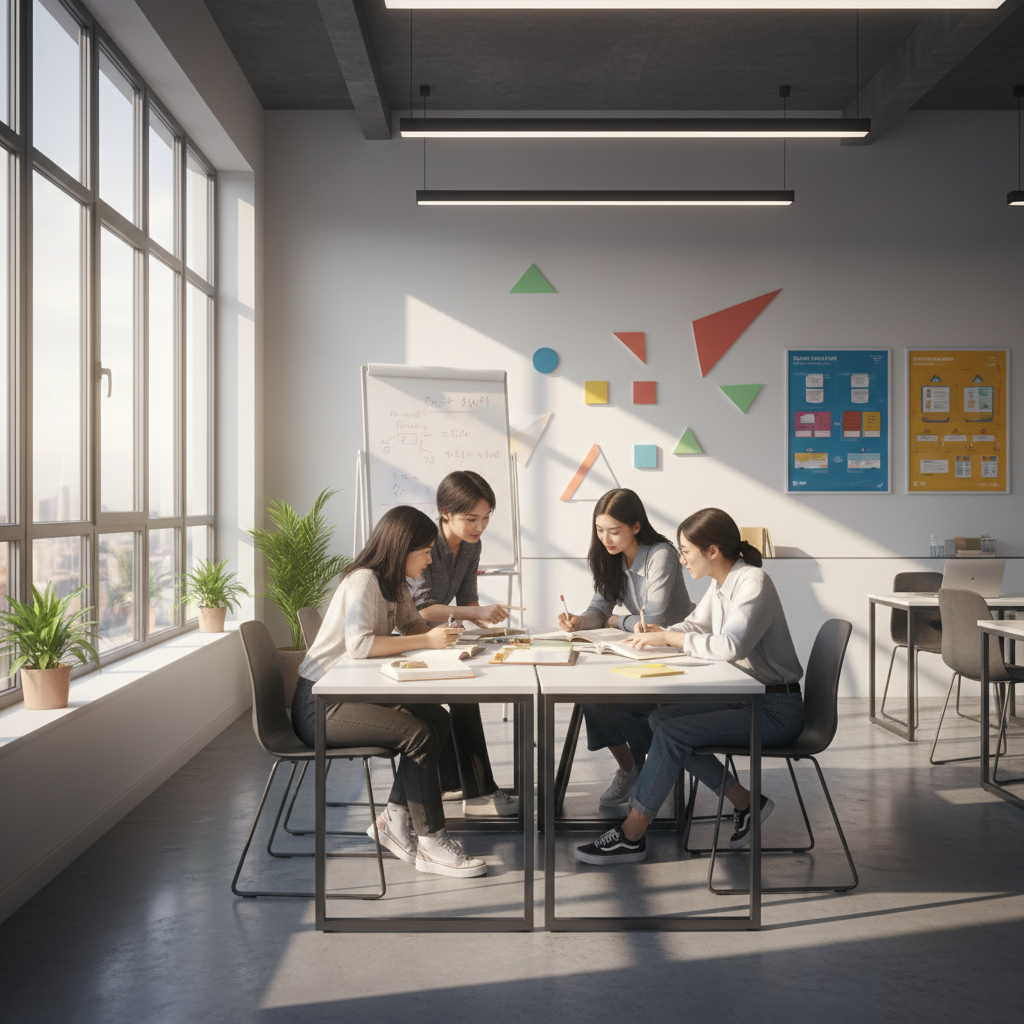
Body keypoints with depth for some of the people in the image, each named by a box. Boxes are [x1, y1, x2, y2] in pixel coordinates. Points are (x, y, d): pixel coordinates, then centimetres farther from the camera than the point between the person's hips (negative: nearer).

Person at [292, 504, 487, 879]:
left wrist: (439, 632, -2)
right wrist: (426, 641, -27)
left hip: (352, 694, 10)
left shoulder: (394, 584, 10)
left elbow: (412, 624, 22)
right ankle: (431, 843, -12)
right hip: (319, 704, -10)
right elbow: (359, 644, -31)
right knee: (419, 735, -23)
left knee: (437, 718, -4)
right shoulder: (363, 581, -18)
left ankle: (395, 818, 3)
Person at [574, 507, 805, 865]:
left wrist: (669, 638, -22)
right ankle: (745, 803, 5)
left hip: (776, 709, -9)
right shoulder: (721, 583, 8)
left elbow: (730, 645, -31)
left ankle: (630, 837, -9)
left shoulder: (753, 582, -19)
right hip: (743, 697, 9)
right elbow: (695, 625, 19)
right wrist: (659, 633, -1)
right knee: (660, 718, -2)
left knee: (672, 732, -19)